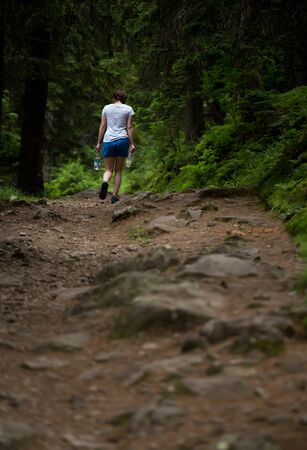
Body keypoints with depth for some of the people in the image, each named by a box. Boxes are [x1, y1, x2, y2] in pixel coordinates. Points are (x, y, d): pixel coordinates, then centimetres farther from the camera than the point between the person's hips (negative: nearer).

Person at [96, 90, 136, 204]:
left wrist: (99, 143, 11)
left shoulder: (107, 108, 9)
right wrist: (132, 144, 1)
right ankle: (114, 196, 5)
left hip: (108, 140, 1)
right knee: (118, 171, 10)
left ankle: (105, 183, -26)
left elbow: (102, 126, 7)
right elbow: (129, 127, -1)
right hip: (122, 140, -1)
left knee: (109, 170, 7)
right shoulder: (128, 109, 5)